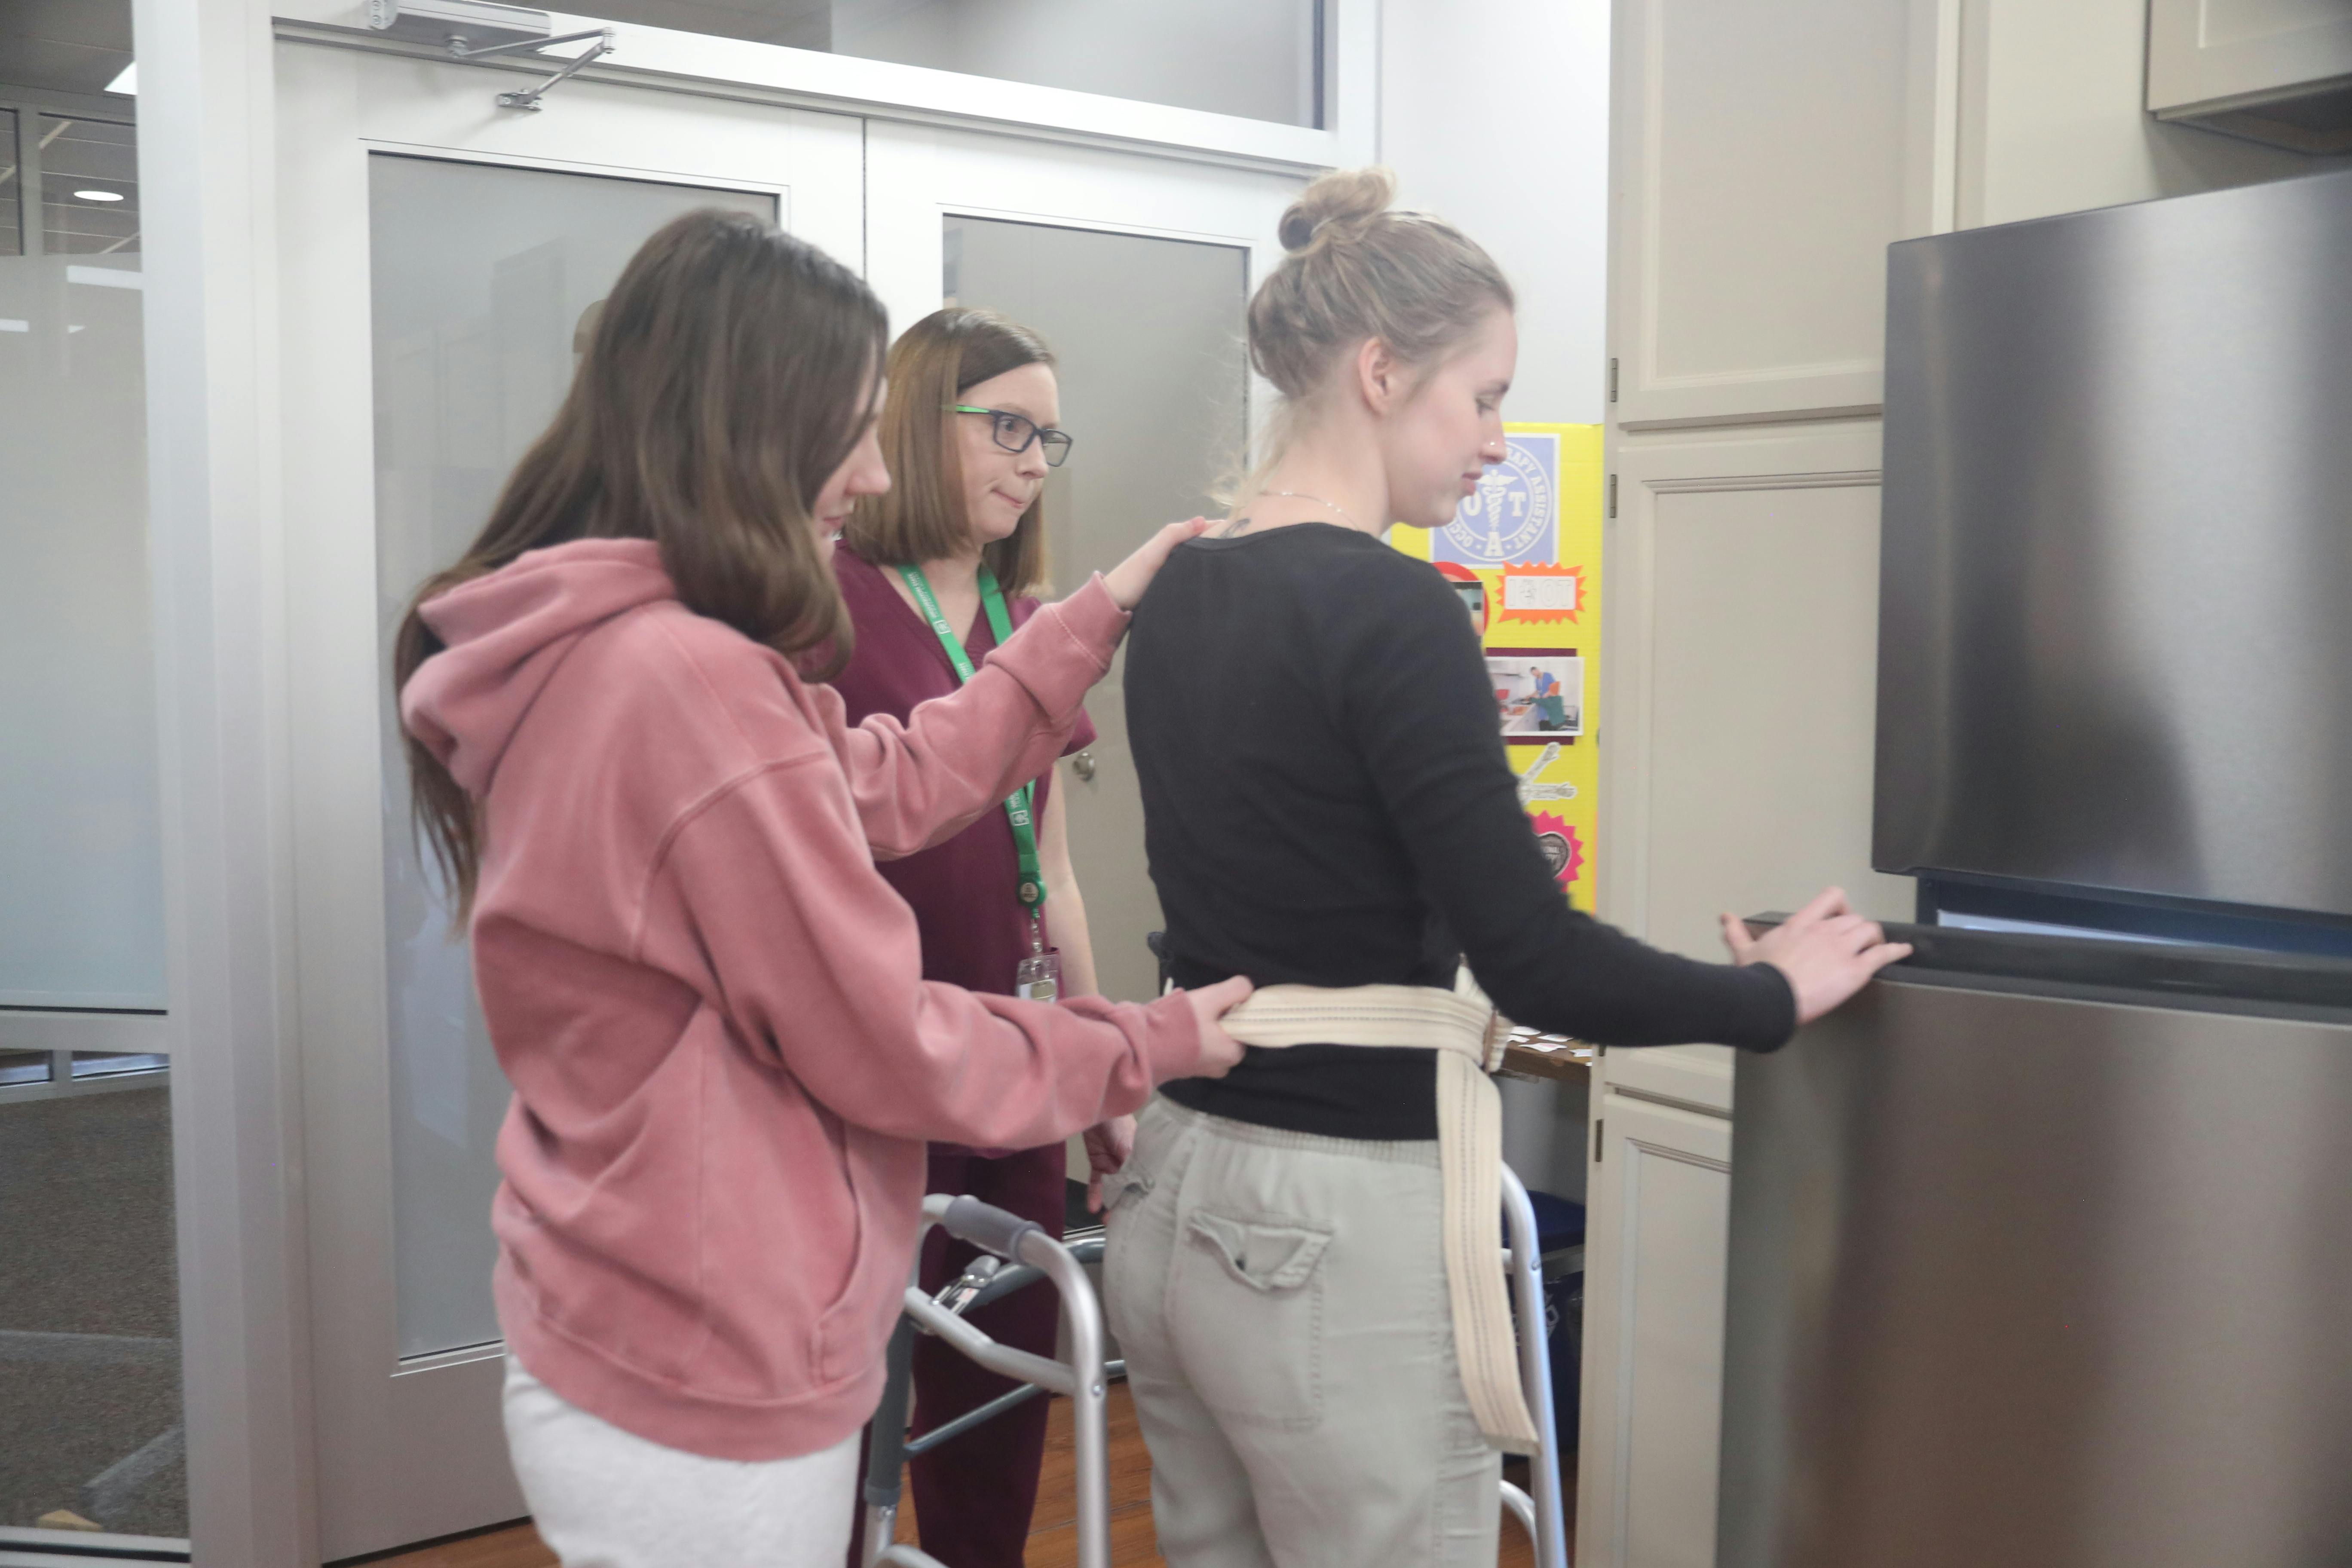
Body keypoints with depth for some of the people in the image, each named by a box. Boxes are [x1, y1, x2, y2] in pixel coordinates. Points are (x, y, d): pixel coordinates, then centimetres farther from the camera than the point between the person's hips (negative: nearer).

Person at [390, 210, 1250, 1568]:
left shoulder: (580, 655, 4)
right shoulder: (693, 687, -27)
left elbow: (892, 782, 9)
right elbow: (887, 1051, -20)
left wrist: (1103, 614, 13)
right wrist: (1152, 1045, -5)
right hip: (710, 1404, -9)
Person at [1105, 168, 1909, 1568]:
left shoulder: (1186, 592, 7)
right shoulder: (1389, 610, -18)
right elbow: (1536, 957, -18)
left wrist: (1461, 1018, 24)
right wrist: (1774, 995, -2)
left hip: (1183, 1198, 8)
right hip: (1341, 1230, -8)